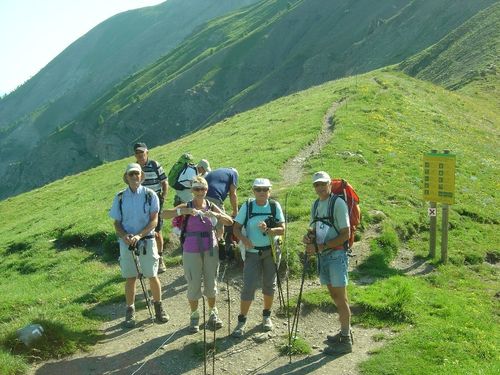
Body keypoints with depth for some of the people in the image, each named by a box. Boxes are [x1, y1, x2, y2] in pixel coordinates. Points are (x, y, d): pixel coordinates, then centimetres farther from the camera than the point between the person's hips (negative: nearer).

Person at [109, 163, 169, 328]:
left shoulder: (150, 195, -3)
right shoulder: (120, 197, 3)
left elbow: (154, 220, -7)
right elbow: (117, 223, 5)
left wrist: (139, 235, -19)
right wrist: (124, 236, -15)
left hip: (147, 239, -1)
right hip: (126, 242, 1)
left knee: (152, 276, 4)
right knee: (130, 278, 7)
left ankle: (158, 305, 24)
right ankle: (130, 310, 21)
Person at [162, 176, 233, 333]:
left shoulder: (211, 207, 1)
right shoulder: (186, 207, -5)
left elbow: (230, 221, -8)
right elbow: (164, 214, -19)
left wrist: (215, 215, -26)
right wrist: (183, 211, -33)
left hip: (210, 250, 2)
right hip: (191, 252, -2)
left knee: (211, 283, 13)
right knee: (193, 285, 7)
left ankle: (213, 313, 31)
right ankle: (194, 316, 24)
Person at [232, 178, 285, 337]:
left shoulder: (275, 206, -5)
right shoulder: (247, 206, -6)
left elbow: (282, 229, -8)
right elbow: (236, 228, -4)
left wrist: (267, 230, -26)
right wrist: (244, 239, -23)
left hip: (271, 251, 1)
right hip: (252, 252, -1)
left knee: (269, 285, 12)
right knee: (248, 287, -6)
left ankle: (266, 316, 32)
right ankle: (242, 321, 7)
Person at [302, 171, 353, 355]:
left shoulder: (338, 203, -12)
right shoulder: (316, 205, 13)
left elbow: (345, 234, -15)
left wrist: (319, 247, -17)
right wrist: (308, 237, -2)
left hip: (337, 255, -8)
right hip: (323, 256, 8)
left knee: (341, 298, -4)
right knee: (334, 296, 15)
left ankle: (346, 341, 4)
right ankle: (345, 331, 29)